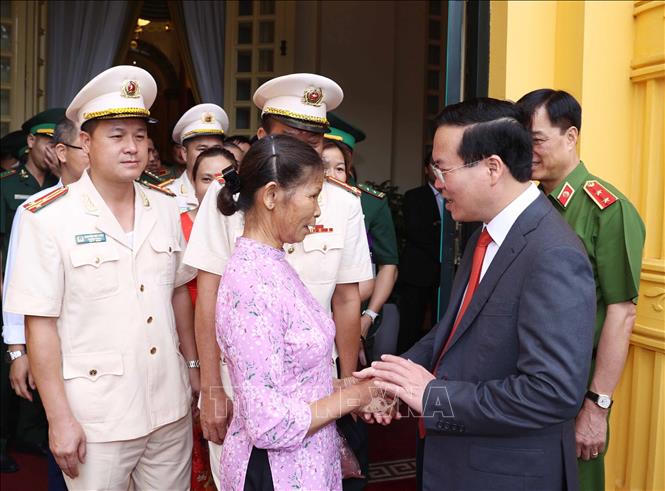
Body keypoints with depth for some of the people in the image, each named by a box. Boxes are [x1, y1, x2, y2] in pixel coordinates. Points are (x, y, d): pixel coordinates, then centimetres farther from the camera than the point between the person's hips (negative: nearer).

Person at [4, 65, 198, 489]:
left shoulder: (166, 208, 3)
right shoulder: (48, 217, -11)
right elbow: (41, 324, -11)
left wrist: (194, 365, 12)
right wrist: (60, 419, -11)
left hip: (171, 408, 4)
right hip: (96, 419, -4)